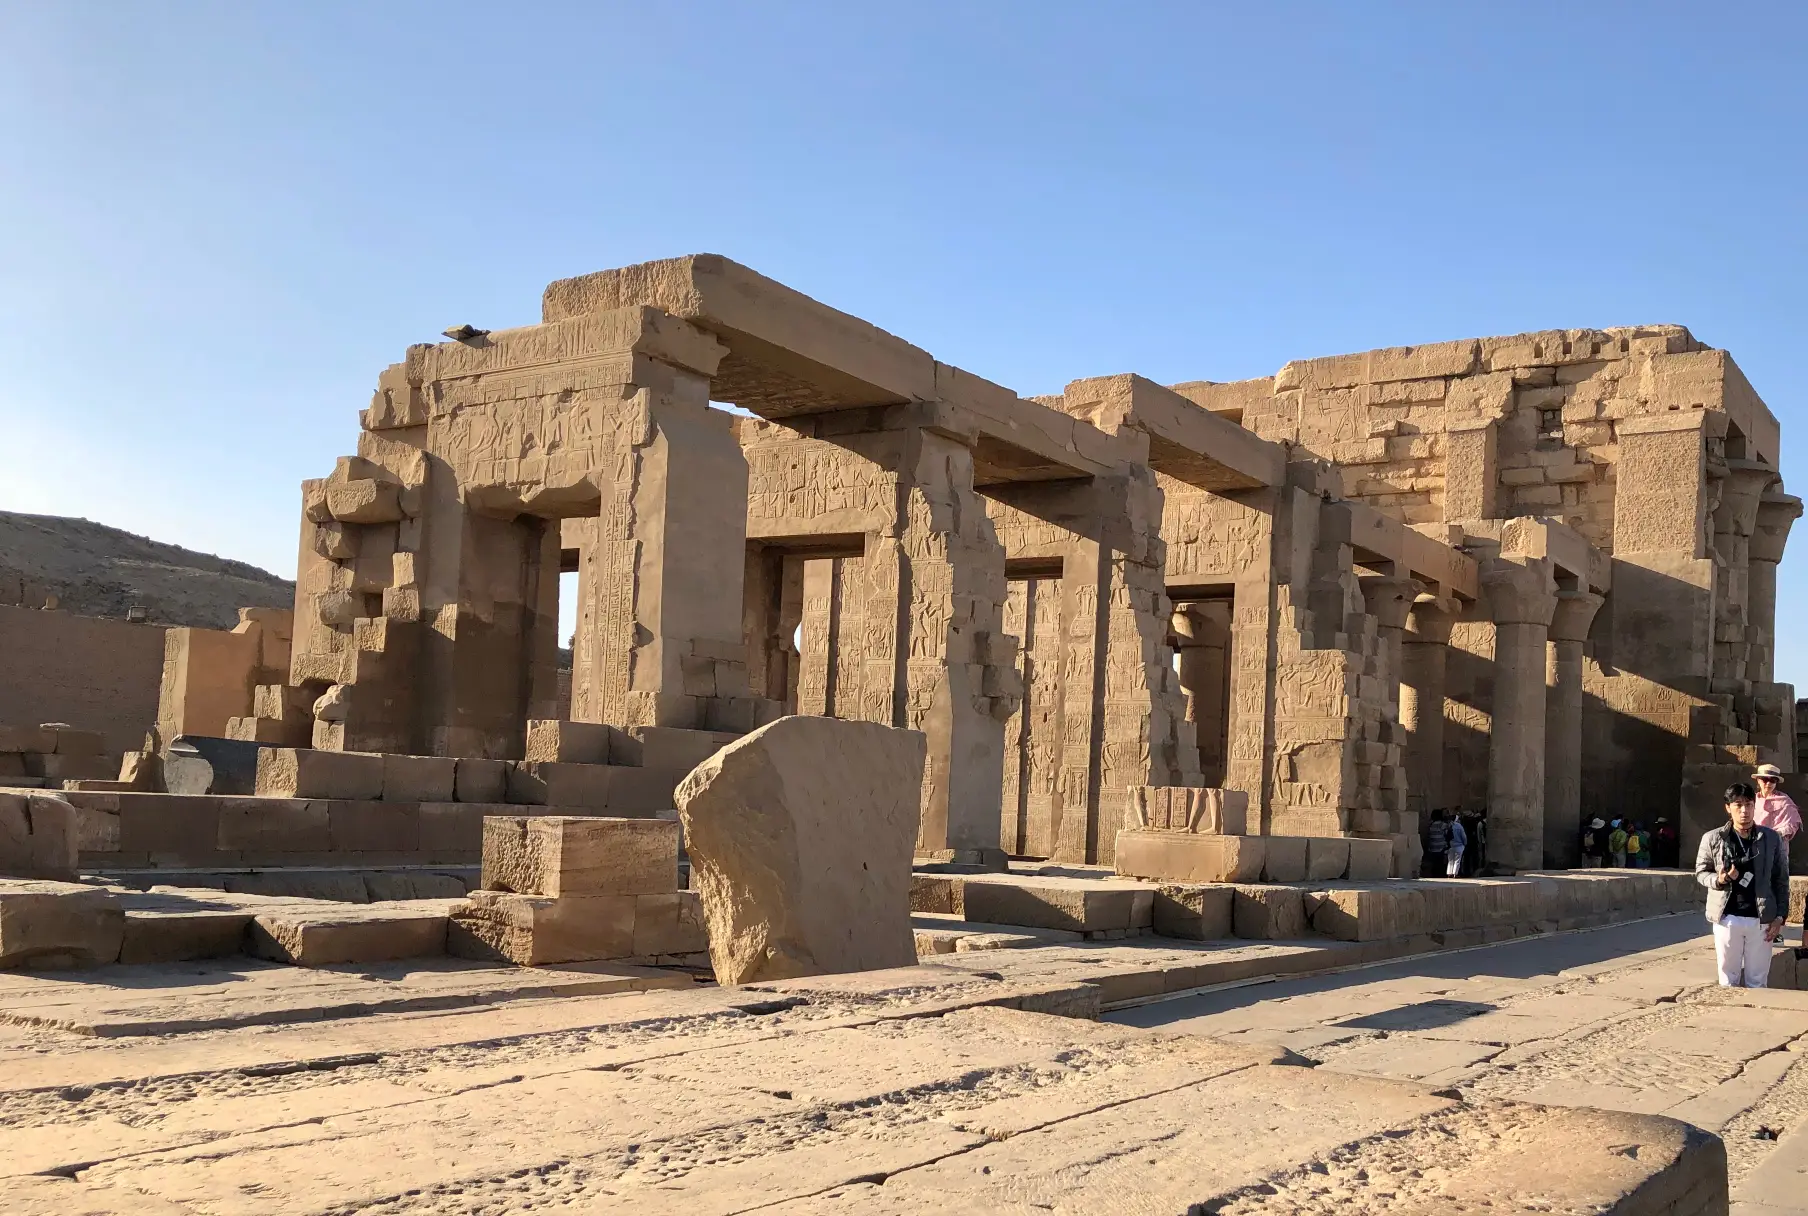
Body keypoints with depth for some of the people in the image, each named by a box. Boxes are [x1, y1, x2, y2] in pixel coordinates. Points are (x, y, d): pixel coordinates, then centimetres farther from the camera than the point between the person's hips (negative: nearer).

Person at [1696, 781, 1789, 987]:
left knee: (1758, 981, 7)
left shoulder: (1771, 838, 1)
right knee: (1728, 980, 8)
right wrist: (1718, 880, -13)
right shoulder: (1713, 839, -2)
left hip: (1761, 919, 1)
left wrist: (1780, 916, 1)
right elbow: (1700, 872, 8)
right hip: (1727, 918, -1)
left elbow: (1781, 879, 6)